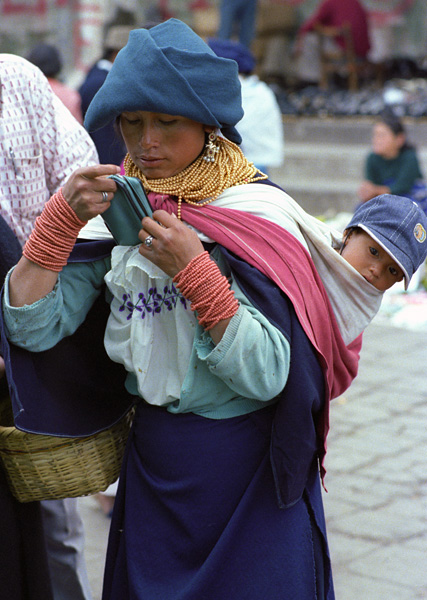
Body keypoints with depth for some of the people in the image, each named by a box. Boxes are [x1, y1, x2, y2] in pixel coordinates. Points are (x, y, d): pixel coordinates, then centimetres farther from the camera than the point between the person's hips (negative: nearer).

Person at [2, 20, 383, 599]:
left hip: (249, 473, -4)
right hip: (152, 464, 4)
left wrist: (194, 270, -28)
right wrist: (62, 216, -16)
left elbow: (266, 376, -20)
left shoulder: (255, 215, -12)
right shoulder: (115, 210, 1)